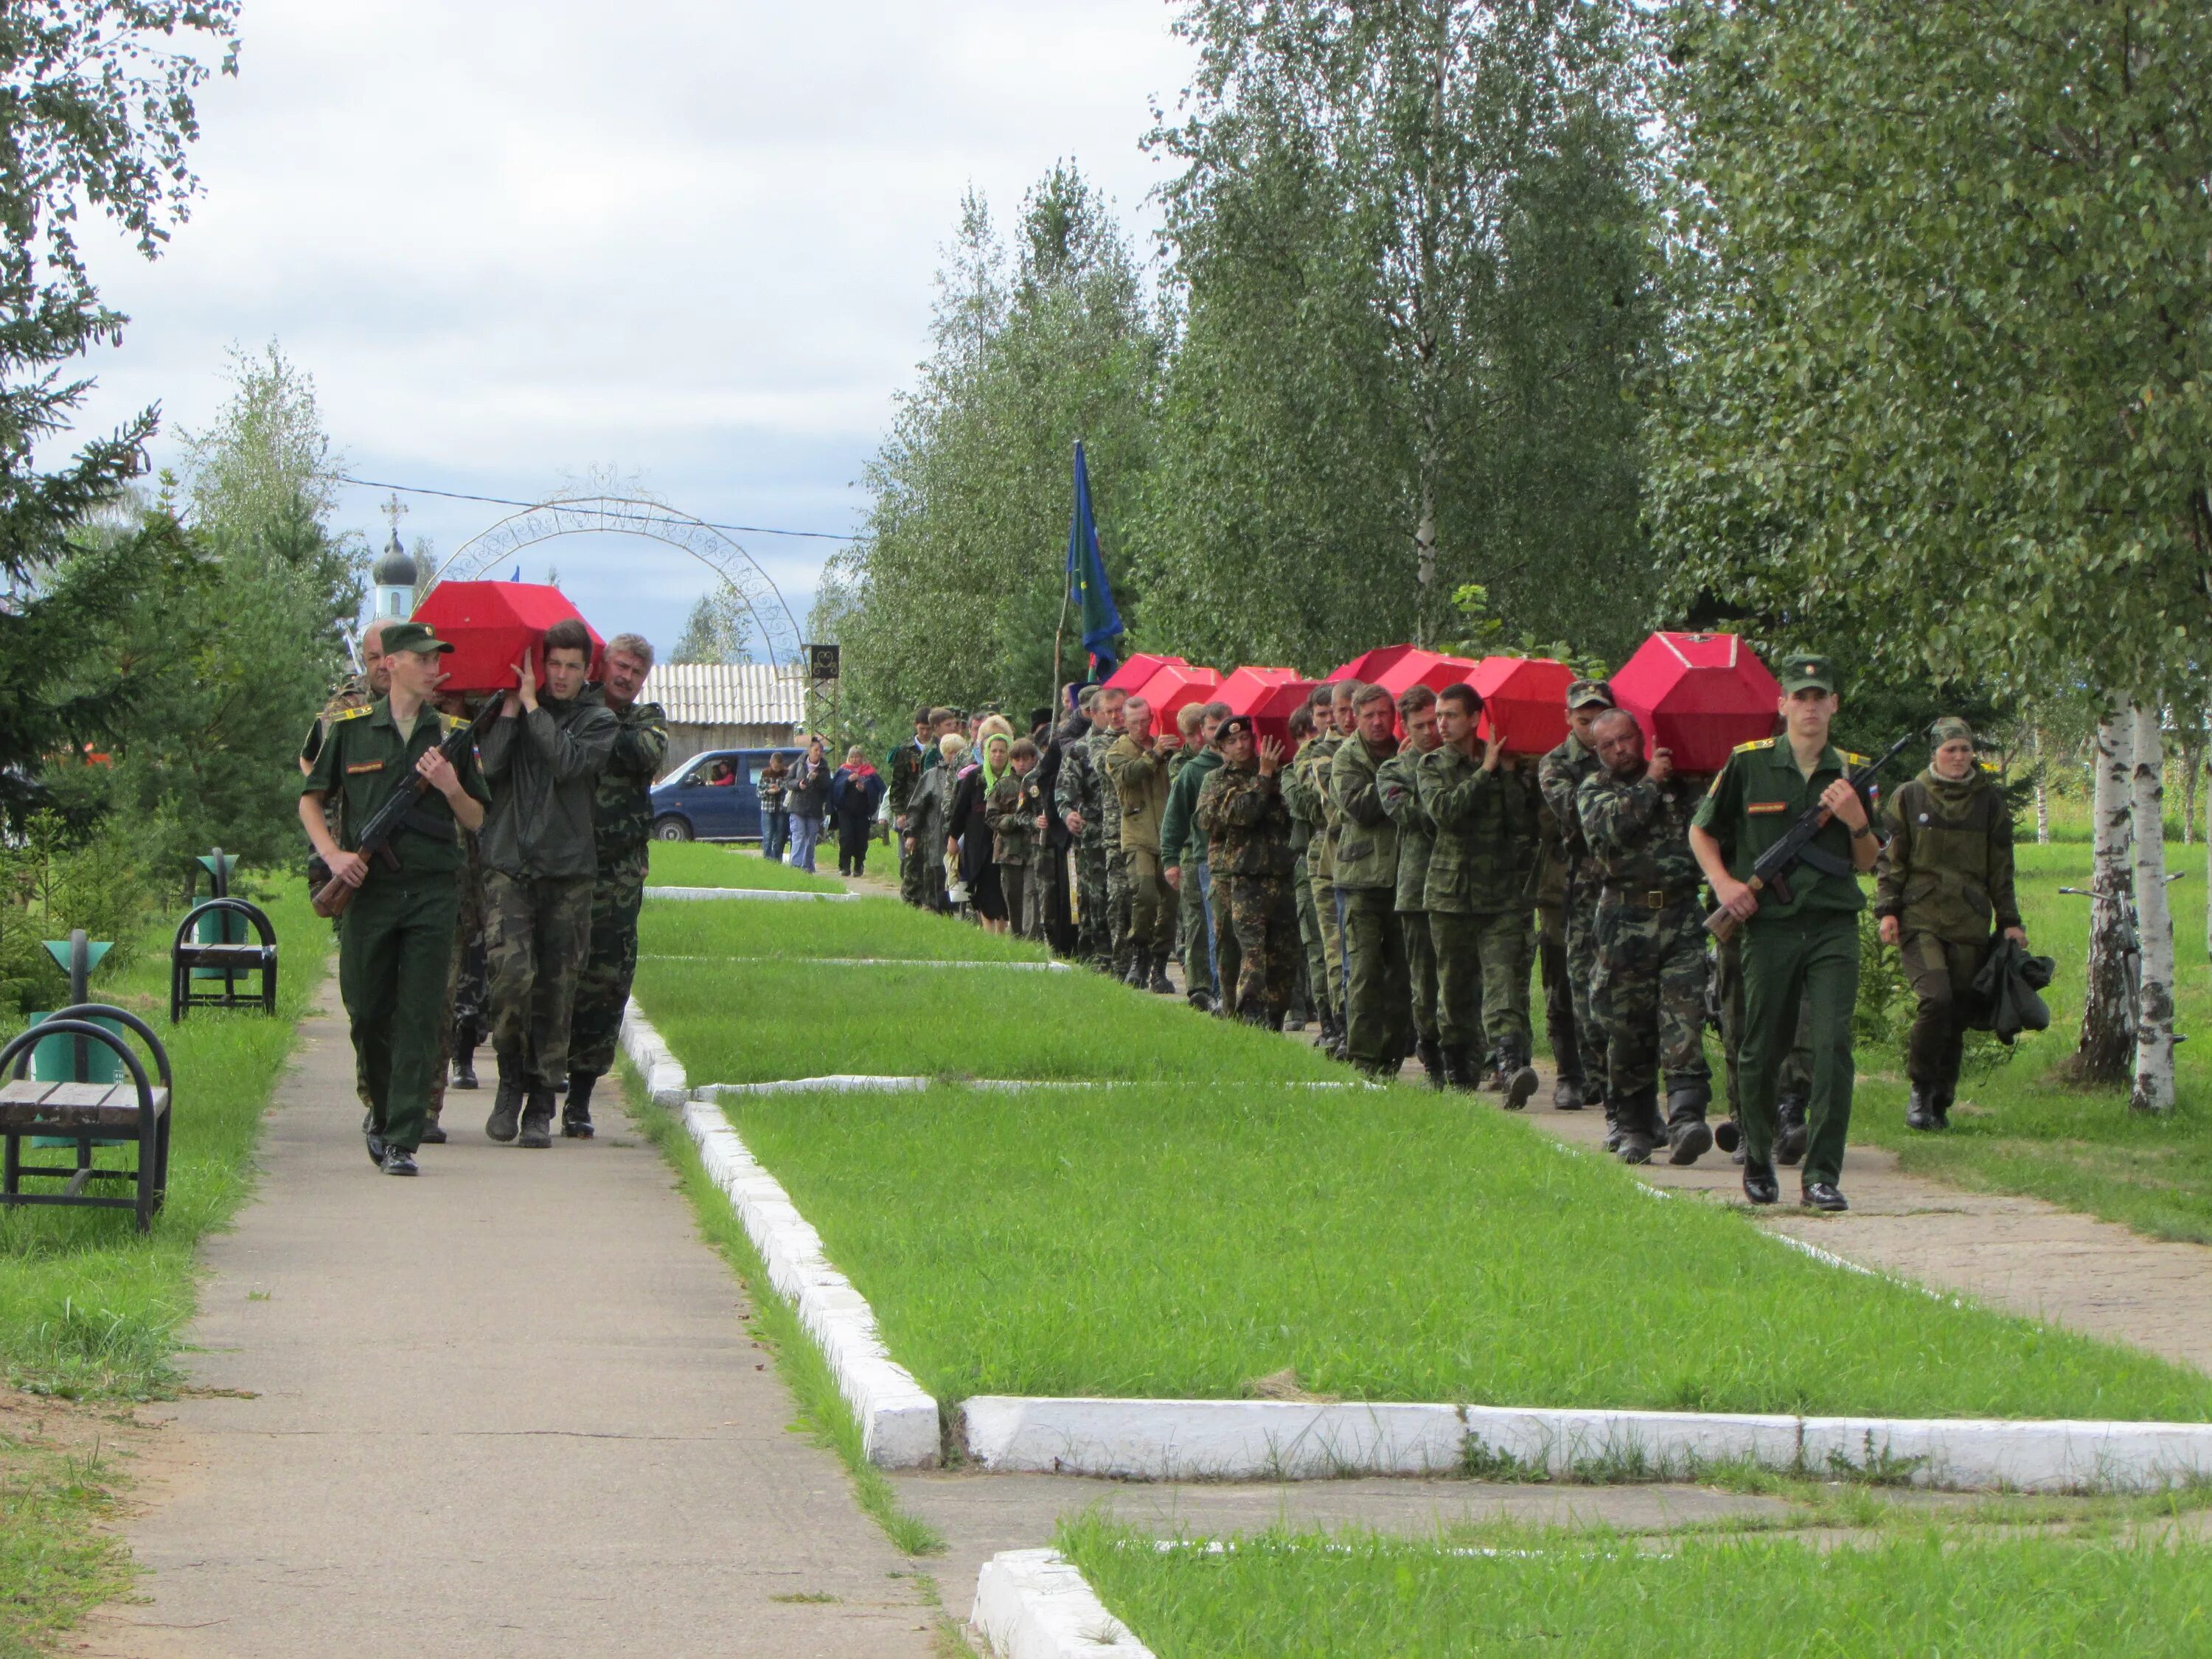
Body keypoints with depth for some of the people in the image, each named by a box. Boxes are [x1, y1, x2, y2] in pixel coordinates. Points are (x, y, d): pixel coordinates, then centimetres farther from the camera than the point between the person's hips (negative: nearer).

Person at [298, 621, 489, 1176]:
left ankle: (401, 1141, -3)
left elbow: (475, 820, 12)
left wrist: (451, 786, -8)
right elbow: (310, 801, 11)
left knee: (420, 1018, -5)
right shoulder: (350, 729, 5)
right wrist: (333, 854, -4)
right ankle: (382, 1111, 30)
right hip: (368, 888, 0)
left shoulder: (451, 735, 9)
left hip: (433, 893, 0)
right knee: (367, 1012, 6)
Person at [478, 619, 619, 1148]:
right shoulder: (507, 711, 10)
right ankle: (511, 1080, 4)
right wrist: (511, 706, -7)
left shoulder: (599, 721, 7)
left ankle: (540, 1106, 10)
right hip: (508, 866, 0)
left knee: (555, 990, 1)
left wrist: (532, 705, -7)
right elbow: (489, 766, -7)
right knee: (512, 972, -18)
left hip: (568, 871, 1)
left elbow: (567, 763, -12)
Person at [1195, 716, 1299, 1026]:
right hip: (1238, 877, -5)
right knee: (1252, 949, -18)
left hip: (1277, 875, 5)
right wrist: (1263, 777, -13)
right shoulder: (1216, 782, 4)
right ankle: (1251, 1016, -24)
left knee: (1284, 953, 4)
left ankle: (1274, 1019, 13)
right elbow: (1240, 813, -14)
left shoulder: (1276, 775, 18)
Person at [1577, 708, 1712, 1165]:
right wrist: (1649, 785, -7)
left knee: (1683, 1023, -13)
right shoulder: (1594, 789, 10)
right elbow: (1605, 829, -12)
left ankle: (1686, 1119, -23)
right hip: (1625, 919, 0)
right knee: (1627, 1027, 3)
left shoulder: (1679, 782, 14)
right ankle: (1635, 1128, 13)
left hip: (1682, 915, 0)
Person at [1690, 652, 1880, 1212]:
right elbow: (1701, 830, 12)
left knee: (1833, 1045, -11)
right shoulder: (1748, 765, 1)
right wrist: (1723, 881, -4)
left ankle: (1823, 1175, -8)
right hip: (1769, 928, -1)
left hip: (1834, 929, 1)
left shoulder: (1850, 771, 8)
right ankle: (1757, 1161, 28)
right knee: (1761, 1052, 7)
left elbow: (1867, 862, 13)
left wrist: (1858, 823, -7)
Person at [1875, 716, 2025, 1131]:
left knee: (1957, 1017, 2)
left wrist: (2009, 922, 12)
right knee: (1936, 999, -21)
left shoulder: (1990, 801, 12)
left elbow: (2001, 869, 16)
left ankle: (1940, 1104, 15)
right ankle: (1920, 1089, -5)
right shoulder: (1909, 798, 7)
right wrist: (1887, 909, 0)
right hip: (1920, 920, -2)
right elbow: (1891, 860, 10)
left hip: (1970, 925, 2)